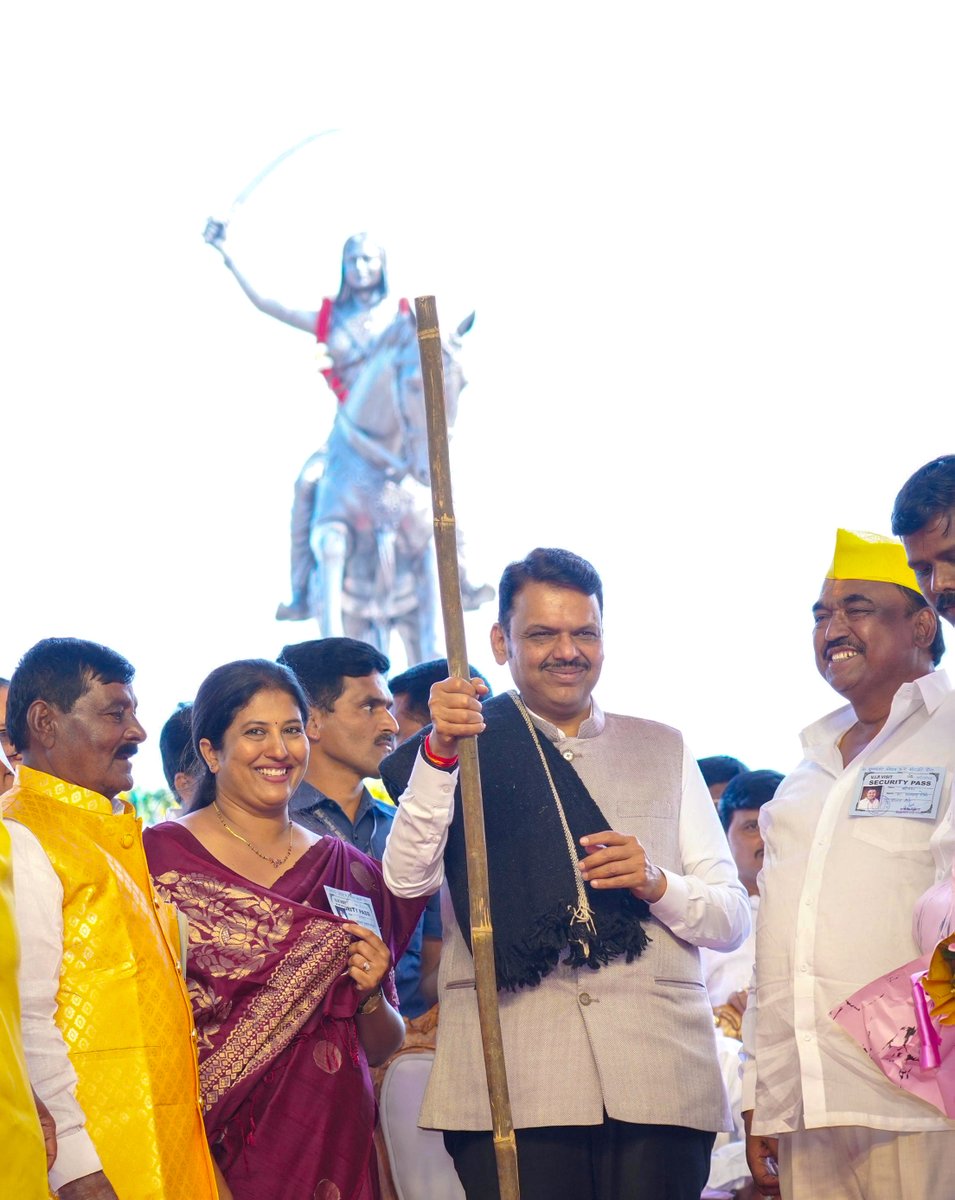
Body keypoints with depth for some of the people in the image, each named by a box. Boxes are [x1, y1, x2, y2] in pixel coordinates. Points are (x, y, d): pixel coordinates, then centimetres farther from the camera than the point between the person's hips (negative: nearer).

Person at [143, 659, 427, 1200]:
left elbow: (382, 1048, 13)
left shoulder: (348, 871, 8)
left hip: (331, 1141, 3)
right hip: (212, 1147, -3)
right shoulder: (161, 856, -4)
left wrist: (370, 996, -7)